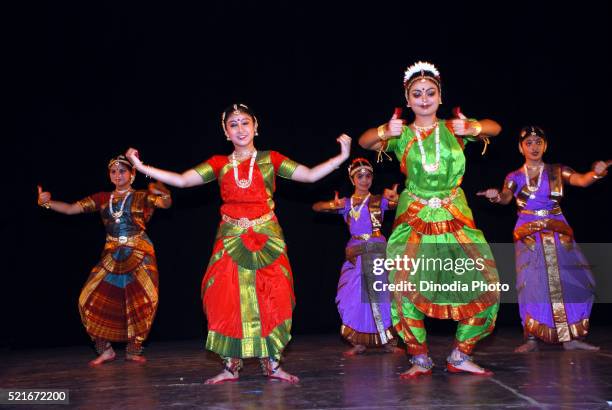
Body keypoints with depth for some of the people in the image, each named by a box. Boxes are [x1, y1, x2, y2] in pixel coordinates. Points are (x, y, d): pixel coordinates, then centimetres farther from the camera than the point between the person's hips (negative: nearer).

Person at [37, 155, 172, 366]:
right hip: (111, 257, 3)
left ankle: (134, 350, 7)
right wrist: (47, 202, -10)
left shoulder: (142, 197, 2)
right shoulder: (102, 199, 10)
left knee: (142, 301, -9)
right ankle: (105, 349, 8)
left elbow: (166, 203, -14)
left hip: (139, 255, -3)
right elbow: (70, 209, 6)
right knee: (92, 300, -6)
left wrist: (160, 192, -35)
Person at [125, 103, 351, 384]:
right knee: (228, 300, -3)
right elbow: (181, 180, 2)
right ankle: (231, 366, 8)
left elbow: (310, 175, 2)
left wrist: (342, 156, -7)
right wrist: (141, 167, -4)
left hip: (266, 238, -1)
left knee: (270, 299, -4)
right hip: (231, 240, 1)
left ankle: (272, 364, 7)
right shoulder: (219, 164, 9)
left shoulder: (270, 159, 6)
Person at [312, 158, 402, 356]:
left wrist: (393, 197, -27)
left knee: (380, 295, -4)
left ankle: (388, 341, 6)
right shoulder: (346, 204, 11)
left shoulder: (378, 200, 5)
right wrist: (334, 205, -8)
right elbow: (316, 207, 11)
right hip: (354, 253, 3)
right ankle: (359, 342, 15)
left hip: (376, 250, -3)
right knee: (354, 297, 3)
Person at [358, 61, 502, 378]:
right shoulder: (402, 134, 5)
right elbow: (364, 142, -6)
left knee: (485, 282, -6)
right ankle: (420, 359, 3)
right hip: (414, 218, -1)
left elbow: (495, 128, 1)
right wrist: (385, 131, -26)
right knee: (405, 285, -15)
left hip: (455, 217, 2)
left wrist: (471, 128, -20)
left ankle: (460, 356, 11)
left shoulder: (452, 128, 7)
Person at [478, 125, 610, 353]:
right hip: (529, 235, -1)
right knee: (532, 283, -12)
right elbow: (506, 198, -10)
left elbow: (582, 180, -9)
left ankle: (571, 337, 6)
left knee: (574, 280, -4)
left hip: (559, 233, 2)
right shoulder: (514, 177, 7)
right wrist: (496, 196, -33)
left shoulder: (558, 171, 8)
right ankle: (531, 339, -6)